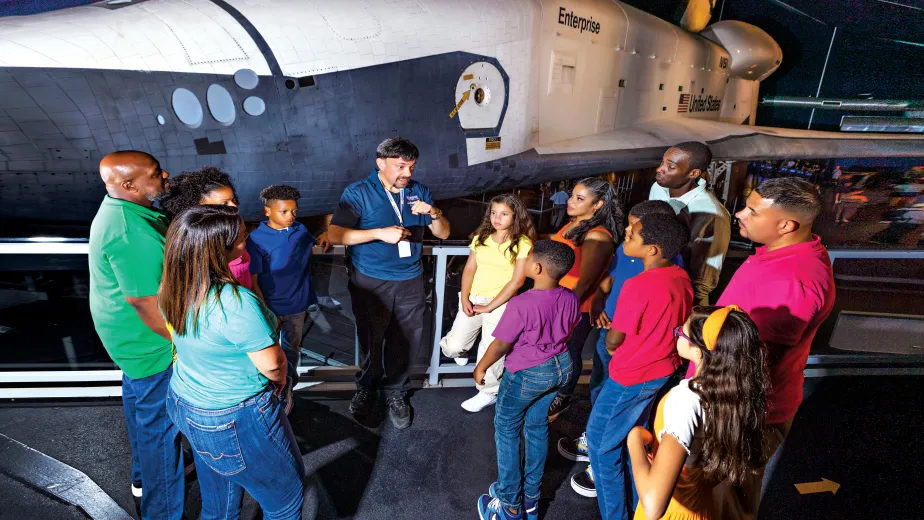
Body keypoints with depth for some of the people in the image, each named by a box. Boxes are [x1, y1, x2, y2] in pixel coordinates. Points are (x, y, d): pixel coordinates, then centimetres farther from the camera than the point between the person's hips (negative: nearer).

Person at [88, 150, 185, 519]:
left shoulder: (121, 205, -2)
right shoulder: (131, 234, -34)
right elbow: (149, 307, -28)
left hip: (129, 335, 10)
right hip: (149, 340, -10)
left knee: (139, 401, 27)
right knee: (159, 423, 5)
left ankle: (144, 476, 50)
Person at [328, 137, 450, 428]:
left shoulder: (419, 192, 2)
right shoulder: (358, 193, -9)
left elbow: (443, 233, 5)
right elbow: (335, 234, -19)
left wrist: (434, 214, -17)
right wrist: (380, 233, -27)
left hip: (410, 281, 3)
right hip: (370, 281, -3)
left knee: (406, 342, 8)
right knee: (371, 339, 13)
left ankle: (395, 392, 32)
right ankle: (366, 388, 39)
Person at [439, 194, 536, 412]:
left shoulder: (523, 244, -6)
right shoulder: (481, 237, 9)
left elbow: (517, 281, -10)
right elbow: (469, 269, 8)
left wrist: (489, 307, -11)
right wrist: (464, 298, -6)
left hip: (501, 303, -3)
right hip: (473, 299, 4)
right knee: (454, 347, -5)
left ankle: (488, 392, 22)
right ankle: (462, 350, 32)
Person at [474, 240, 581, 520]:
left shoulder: (521, 304, -30)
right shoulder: (570, 299, -9)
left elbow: (500, 344, -20)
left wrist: (481, 368, -2)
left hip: (526, 374, -6)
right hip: (561, 366, 7)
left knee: (506, 430, 13)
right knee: (538, 427, 21)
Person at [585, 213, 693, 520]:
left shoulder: (638, 286, -28)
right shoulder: (681, 278, -4)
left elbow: (613, 340, -16)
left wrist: (612, 346, 5)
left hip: (631, 378, -8)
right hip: (664, 371, 8)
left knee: (601, 444, 11)